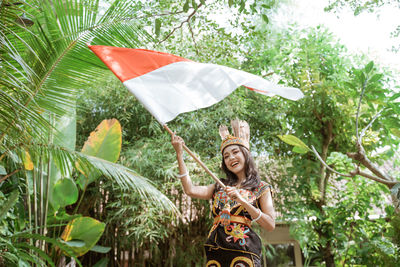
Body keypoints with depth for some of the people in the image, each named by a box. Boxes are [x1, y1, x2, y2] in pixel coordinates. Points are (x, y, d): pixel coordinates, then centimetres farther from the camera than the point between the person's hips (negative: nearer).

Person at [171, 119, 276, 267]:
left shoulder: (261, 188, 6)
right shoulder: (220, 186, 17)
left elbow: (270, 225, -4)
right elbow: (190, 190, 3)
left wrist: (241, 200, -14)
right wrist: (179, 154, 4)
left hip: (243, 250, -3)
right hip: (215, 249, 4)